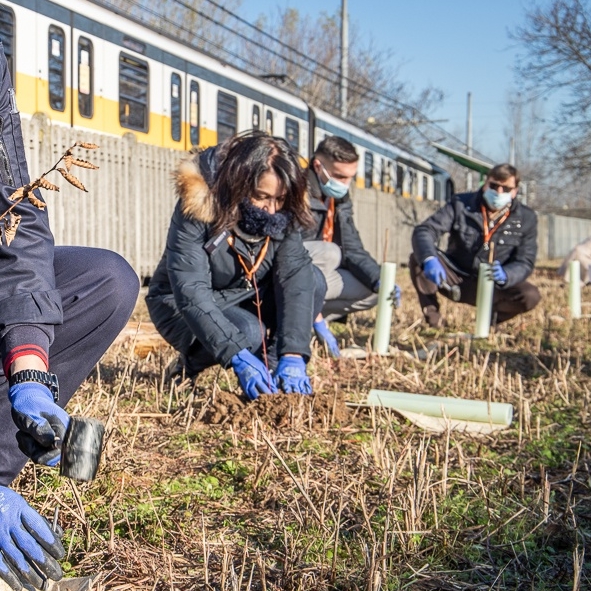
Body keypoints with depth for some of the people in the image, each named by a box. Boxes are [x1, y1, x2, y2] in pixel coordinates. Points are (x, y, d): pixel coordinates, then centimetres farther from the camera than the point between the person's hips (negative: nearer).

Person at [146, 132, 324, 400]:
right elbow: (191, 292, -36)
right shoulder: (198, 208, -29)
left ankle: (272, 367, -8)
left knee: (313, 283, -19)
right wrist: (238, 356, -45)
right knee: (248, 333, -34)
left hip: (245, 299, 5)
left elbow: (295, 277, -24)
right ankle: (193, 360, -4)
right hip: (182, 304, -5)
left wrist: (293, 354, -37)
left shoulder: (283, 214, -16)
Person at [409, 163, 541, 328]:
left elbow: (525, 263, -9)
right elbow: (424, 230, -19)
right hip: (454, 279, -1)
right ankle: (433, 318, -10)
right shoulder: (461, 204, -7)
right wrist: (429, 259, -42)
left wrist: (505, 275, -35)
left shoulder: (526, 219, -4)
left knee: (530, 296, -27)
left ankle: (488, 318, 4)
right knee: (418, 258, -27)